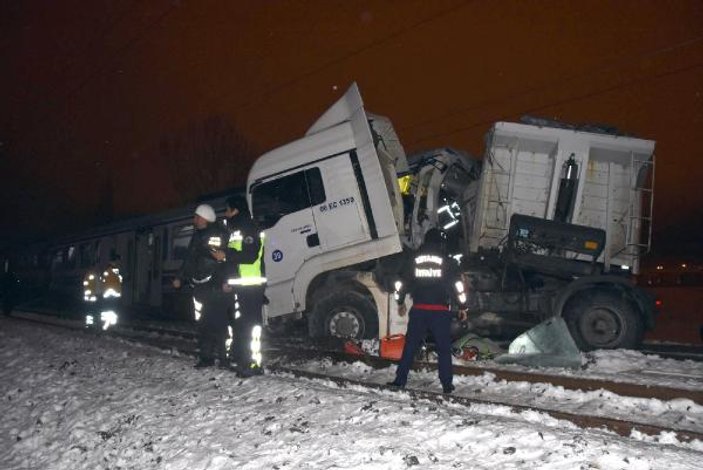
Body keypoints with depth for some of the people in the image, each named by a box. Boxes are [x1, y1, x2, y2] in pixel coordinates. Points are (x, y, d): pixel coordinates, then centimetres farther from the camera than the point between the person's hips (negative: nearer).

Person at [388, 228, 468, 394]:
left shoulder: (413, 260, 7)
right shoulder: (448, 262, 0)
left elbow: (401, 283, 12)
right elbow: (458, 285, -2)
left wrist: (400, 303, 25)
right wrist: (463, 307, 7)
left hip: (418, 310, 2)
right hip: (440, 311, -2)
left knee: (410, 346, 10)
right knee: (444, 348, 7)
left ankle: (400, 380, 11)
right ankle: (447, 384, 8)